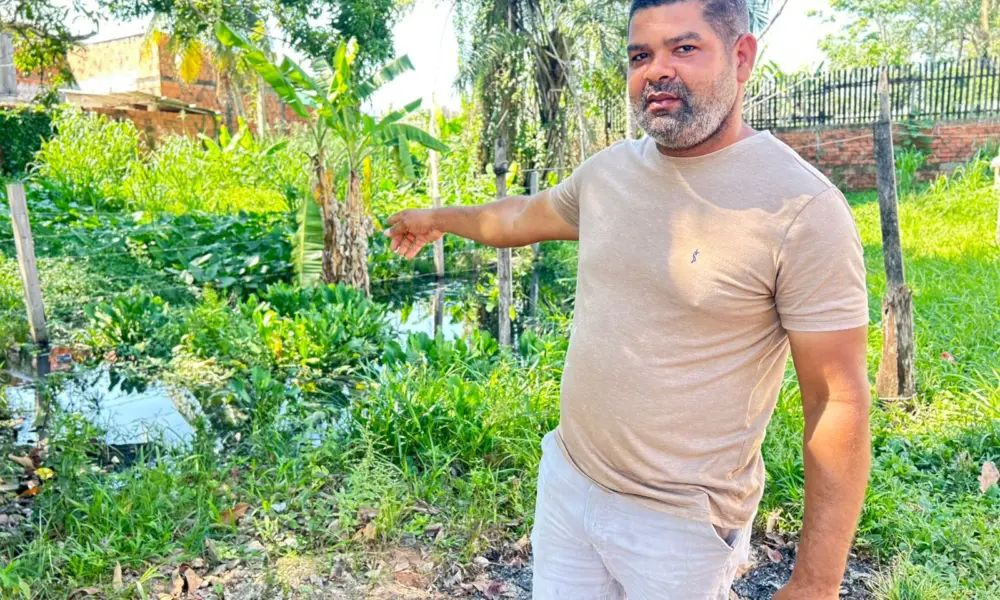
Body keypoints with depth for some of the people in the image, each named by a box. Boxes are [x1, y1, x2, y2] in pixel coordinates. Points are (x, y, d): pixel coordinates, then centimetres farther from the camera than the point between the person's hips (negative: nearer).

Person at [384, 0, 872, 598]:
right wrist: (438, 219, 35)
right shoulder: (608, 170, 0)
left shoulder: (803, 206, -18)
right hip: (566, 481, 6)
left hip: (681, 525, -5)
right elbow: (523, 216, 20)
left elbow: (839, 400, -16)